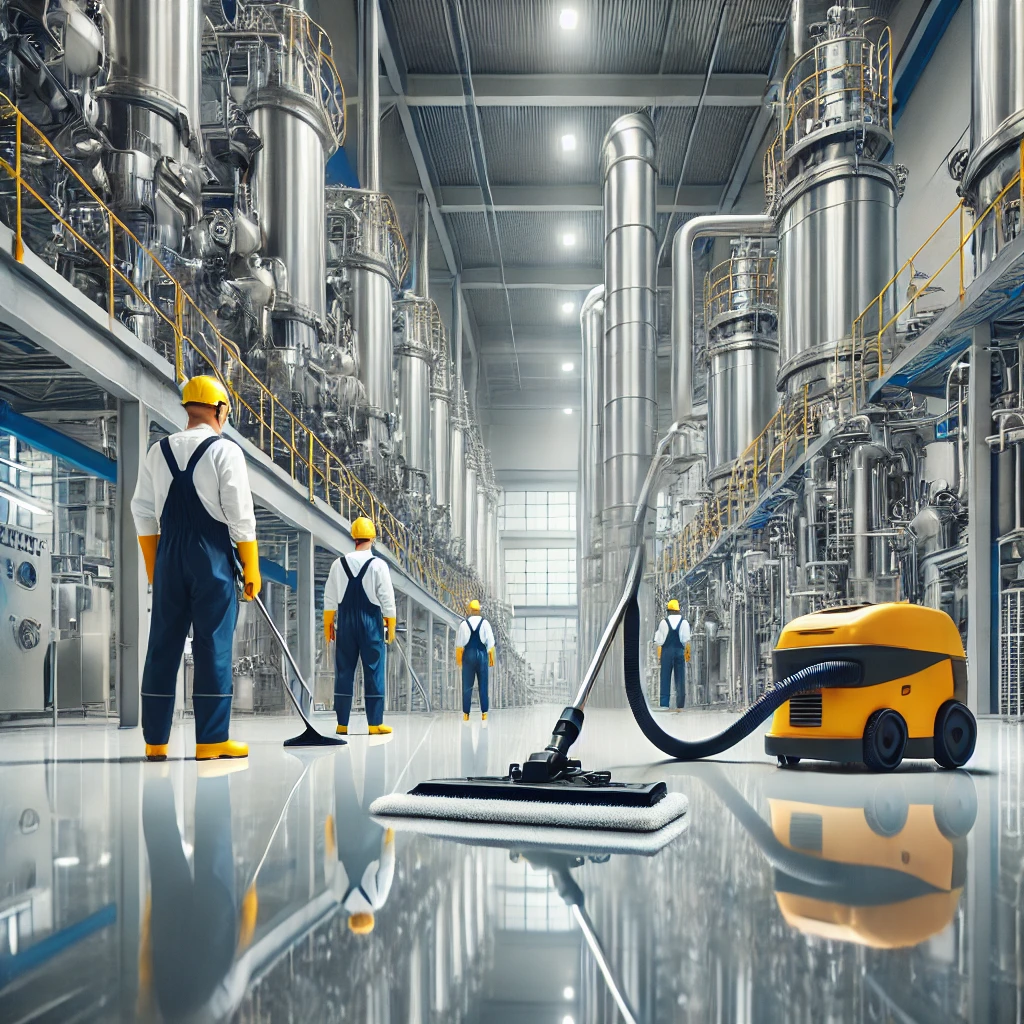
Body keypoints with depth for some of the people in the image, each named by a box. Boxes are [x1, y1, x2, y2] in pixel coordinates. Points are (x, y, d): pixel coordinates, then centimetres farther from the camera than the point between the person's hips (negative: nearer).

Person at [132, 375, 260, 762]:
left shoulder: (158, 451, 10)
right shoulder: (225, 451, -5)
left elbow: (143, 514, 11)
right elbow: (240, 516, -9)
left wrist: (154, 569, 18)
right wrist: (251, 568, -2)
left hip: (169, 556, 5)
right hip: (213, 557, -5)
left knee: (163, 646, 8)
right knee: (213, 646, -1)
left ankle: (155, 741, 12)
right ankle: (211, 740, 1)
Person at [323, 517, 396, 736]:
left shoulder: (339, 564, 2)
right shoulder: (378, 565, -6)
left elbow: (330, 598, 5)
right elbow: (387, 599, -5)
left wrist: (328, 624, 13)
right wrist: (391, 626, 4)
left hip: (345, 622, 3)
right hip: (371, 622, -3)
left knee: (344, 671, 6)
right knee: (374, 671, 2)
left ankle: (342, 723, 7)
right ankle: (375, 723, 1)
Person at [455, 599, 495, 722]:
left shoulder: (464, 623, -4)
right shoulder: (485, 623, -3)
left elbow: (459, 643, -1)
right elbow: (490, 642, -2)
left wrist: (458, 657, 10)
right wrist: (491, 658, 5)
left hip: (468, 654, 0)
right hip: (482, 654, 0)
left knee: (467, 685, 5)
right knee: (483, 685, 5)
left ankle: (466, 714, 4)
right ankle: (484, 713, 3)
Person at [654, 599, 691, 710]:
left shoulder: (663, 622, -1)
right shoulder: (684, 622, 0)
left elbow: (659, 640, -1)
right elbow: (686, 640, -3)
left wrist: (659, 655, 4)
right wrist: (688, 653, 5)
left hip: (666, 651, 0)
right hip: (680, 651, 0)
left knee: (665, 677, 3)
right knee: (680, 679, 5)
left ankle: (664, 703, 0)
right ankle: (680, 704, 4)